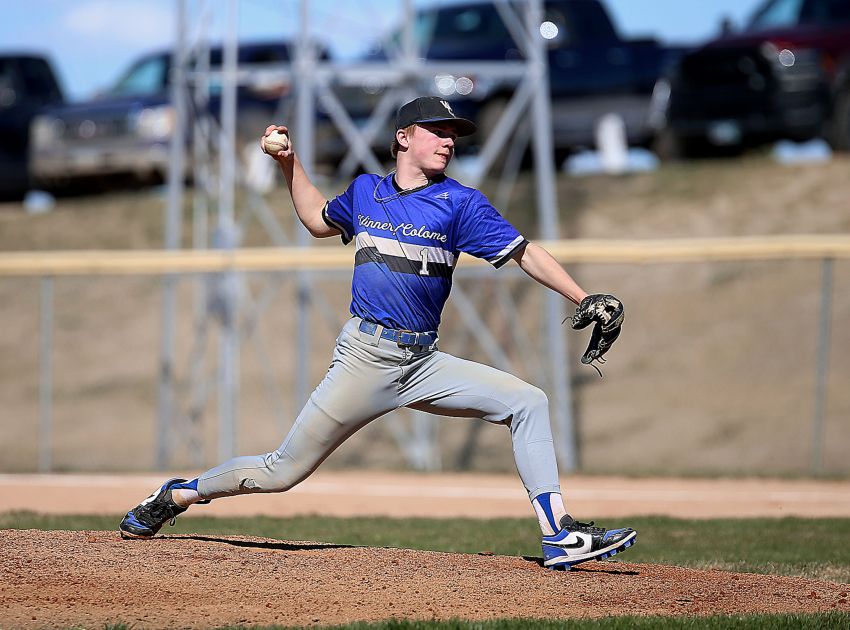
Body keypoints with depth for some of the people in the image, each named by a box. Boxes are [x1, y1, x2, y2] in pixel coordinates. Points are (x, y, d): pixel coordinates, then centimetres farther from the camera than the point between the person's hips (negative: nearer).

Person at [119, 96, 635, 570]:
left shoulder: (461, 203, 1)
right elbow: (319, 220, 28)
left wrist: (584, 300, -14)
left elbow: (525, 252, -4)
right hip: (366, 358, -1)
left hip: (424, 364, 1)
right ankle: (177, 496, 19)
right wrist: (290, 164, 21)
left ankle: (560, 535, -13)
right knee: (283, 471, -3)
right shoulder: (365, 192, 7)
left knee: (527, 402, -14)